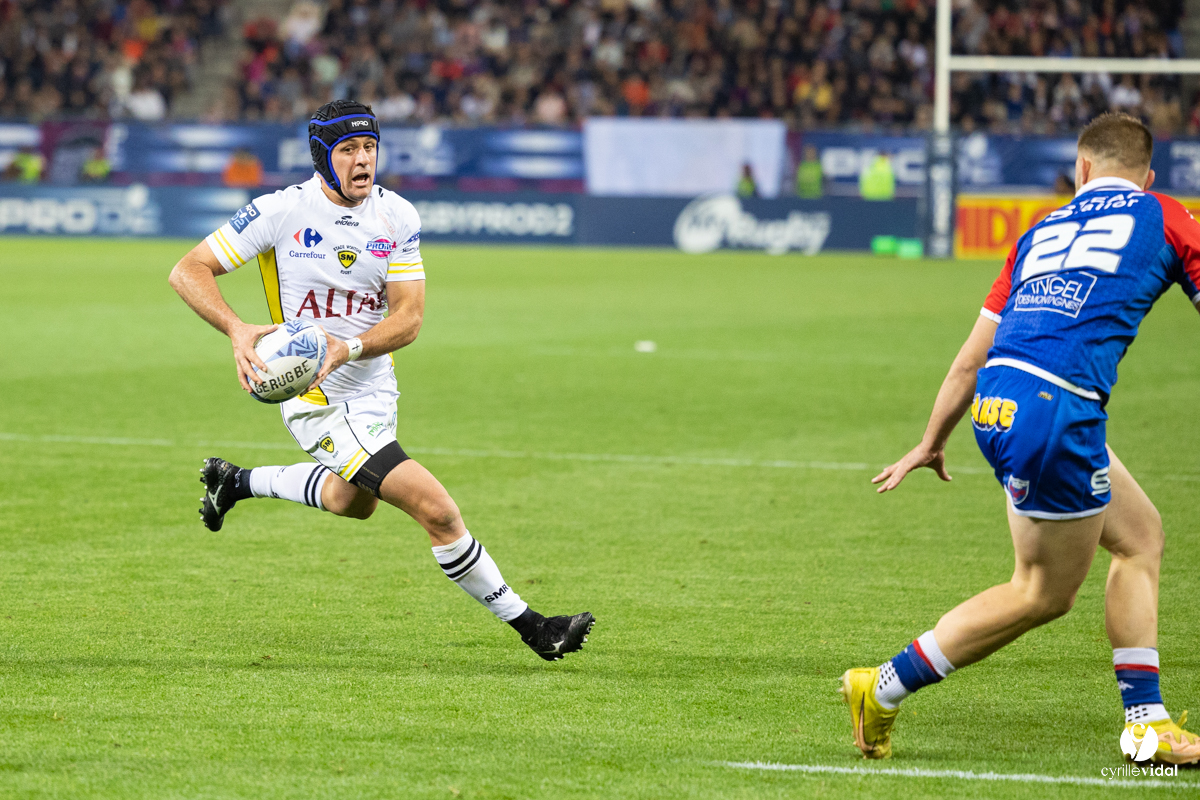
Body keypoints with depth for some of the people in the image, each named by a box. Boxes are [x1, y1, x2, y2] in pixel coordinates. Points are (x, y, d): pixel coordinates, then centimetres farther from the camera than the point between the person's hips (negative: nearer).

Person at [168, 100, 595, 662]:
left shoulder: (398, 217, -3)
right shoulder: (283, 211, -15)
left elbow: (408, 318, -9)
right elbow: (188, 272, -11)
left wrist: (347, 350, -27)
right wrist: (237, 330, -28)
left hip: (373, 389, 7)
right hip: (317, 403, -7)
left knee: (353, 502, 33)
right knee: (437, 511, -16)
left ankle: (235, 482, 53)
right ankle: (528, 625, -6)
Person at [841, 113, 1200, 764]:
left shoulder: (1042, 231, 24)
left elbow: (971, 357, 25)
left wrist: (932, 442, 35)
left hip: (997, 402, 6)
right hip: (1057, 406, -6)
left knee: (1140, 535, 19)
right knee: (1042, 594, 7)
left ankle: (1145, 720, 14)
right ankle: (884, 690, 9)